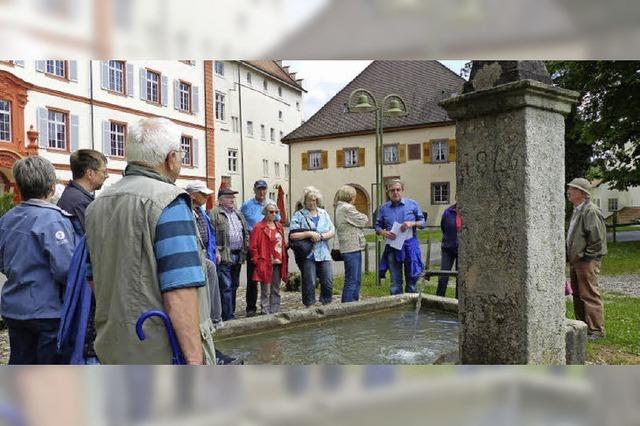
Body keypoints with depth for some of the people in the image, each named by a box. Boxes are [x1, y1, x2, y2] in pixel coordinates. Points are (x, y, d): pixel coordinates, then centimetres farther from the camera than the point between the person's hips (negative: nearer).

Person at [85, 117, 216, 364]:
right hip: (164, 353, -8)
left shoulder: (96, 205, 10)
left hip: (112, 348, 8)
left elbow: (94, 280, 17)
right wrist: (195, 359, -21)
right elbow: (179, 291, -23)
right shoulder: (169, 202, -15)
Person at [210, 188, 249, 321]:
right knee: (226, 287, -8)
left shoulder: (238, 214, 19)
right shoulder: (214, 213, -5)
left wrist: (247, 244, 11)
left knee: (234, 286, 13)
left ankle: (231, 312, 23)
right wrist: (217, 250, -18)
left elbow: (246, 231, 25)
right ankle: (228, 316, -4)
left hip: (238, 255, 8)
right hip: (224, 256, -7)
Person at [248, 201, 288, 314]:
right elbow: (252, 247, -11)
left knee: (276, 291, 14)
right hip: (266, 265, -7)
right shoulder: (258, 227, -9)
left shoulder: (279, 227, 12)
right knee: (266, 292, -1)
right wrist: (259, 261, -9)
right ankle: (265, 314, 5)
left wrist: (283, 259, 9)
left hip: (278, 264, 7)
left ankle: (276, 313, 23)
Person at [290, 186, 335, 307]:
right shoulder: (298, 215, 1)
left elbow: (332, 232, 8)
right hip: (308, 255, -4)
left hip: (324, 254, 4)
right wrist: (309, 234, -15)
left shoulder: (323, 213, 14)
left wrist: (321, 236, -9)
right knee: (309, 284, 0)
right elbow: (292, 235, -9)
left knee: (328, 283, 1)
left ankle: (326, 305, 17)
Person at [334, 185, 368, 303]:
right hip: (352, 247, -10)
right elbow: (362, 221, -10)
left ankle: (354, 302, 23)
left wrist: (361, 218, 4)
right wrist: (364, 217, 9)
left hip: (351, 247, 10)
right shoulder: (347, 208, -15)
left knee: (357, 279, 16)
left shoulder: (340, 208, 17)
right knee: (351, 281, -6)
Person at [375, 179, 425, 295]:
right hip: (392, 248, 1)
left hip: (410, 246, -1)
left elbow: (423, 223, 6)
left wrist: (412, 223, -14)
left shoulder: (412, 204, 4)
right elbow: (377, 227, 10)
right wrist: (384, 233, -12)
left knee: (411, 279, 8)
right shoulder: (383, 208, 7)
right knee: (395, 283, 4)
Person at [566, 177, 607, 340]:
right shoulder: (576, 210, 16)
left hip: (587, 261, -10)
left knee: (590, 295, -4)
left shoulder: (591, 211, -15)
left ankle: (596, 330, 4)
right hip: (575, 261, 10)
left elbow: (598, 237, -20)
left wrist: (586, 255, -14)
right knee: (578, 295, 15)